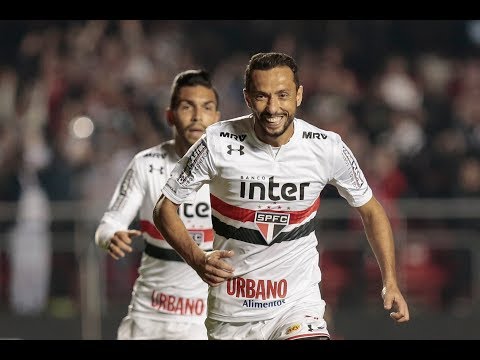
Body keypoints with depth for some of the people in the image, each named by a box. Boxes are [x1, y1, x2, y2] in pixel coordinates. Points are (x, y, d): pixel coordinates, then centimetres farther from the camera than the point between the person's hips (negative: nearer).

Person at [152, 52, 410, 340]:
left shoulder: (327, 148, -9)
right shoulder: (219, 143, -12)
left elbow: (370, 210, 7)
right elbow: (165, 208, -3)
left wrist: (390, 282, 0)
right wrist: (197, 259, -20)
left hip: (298, 304, -1)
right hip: (231, 310, 1)